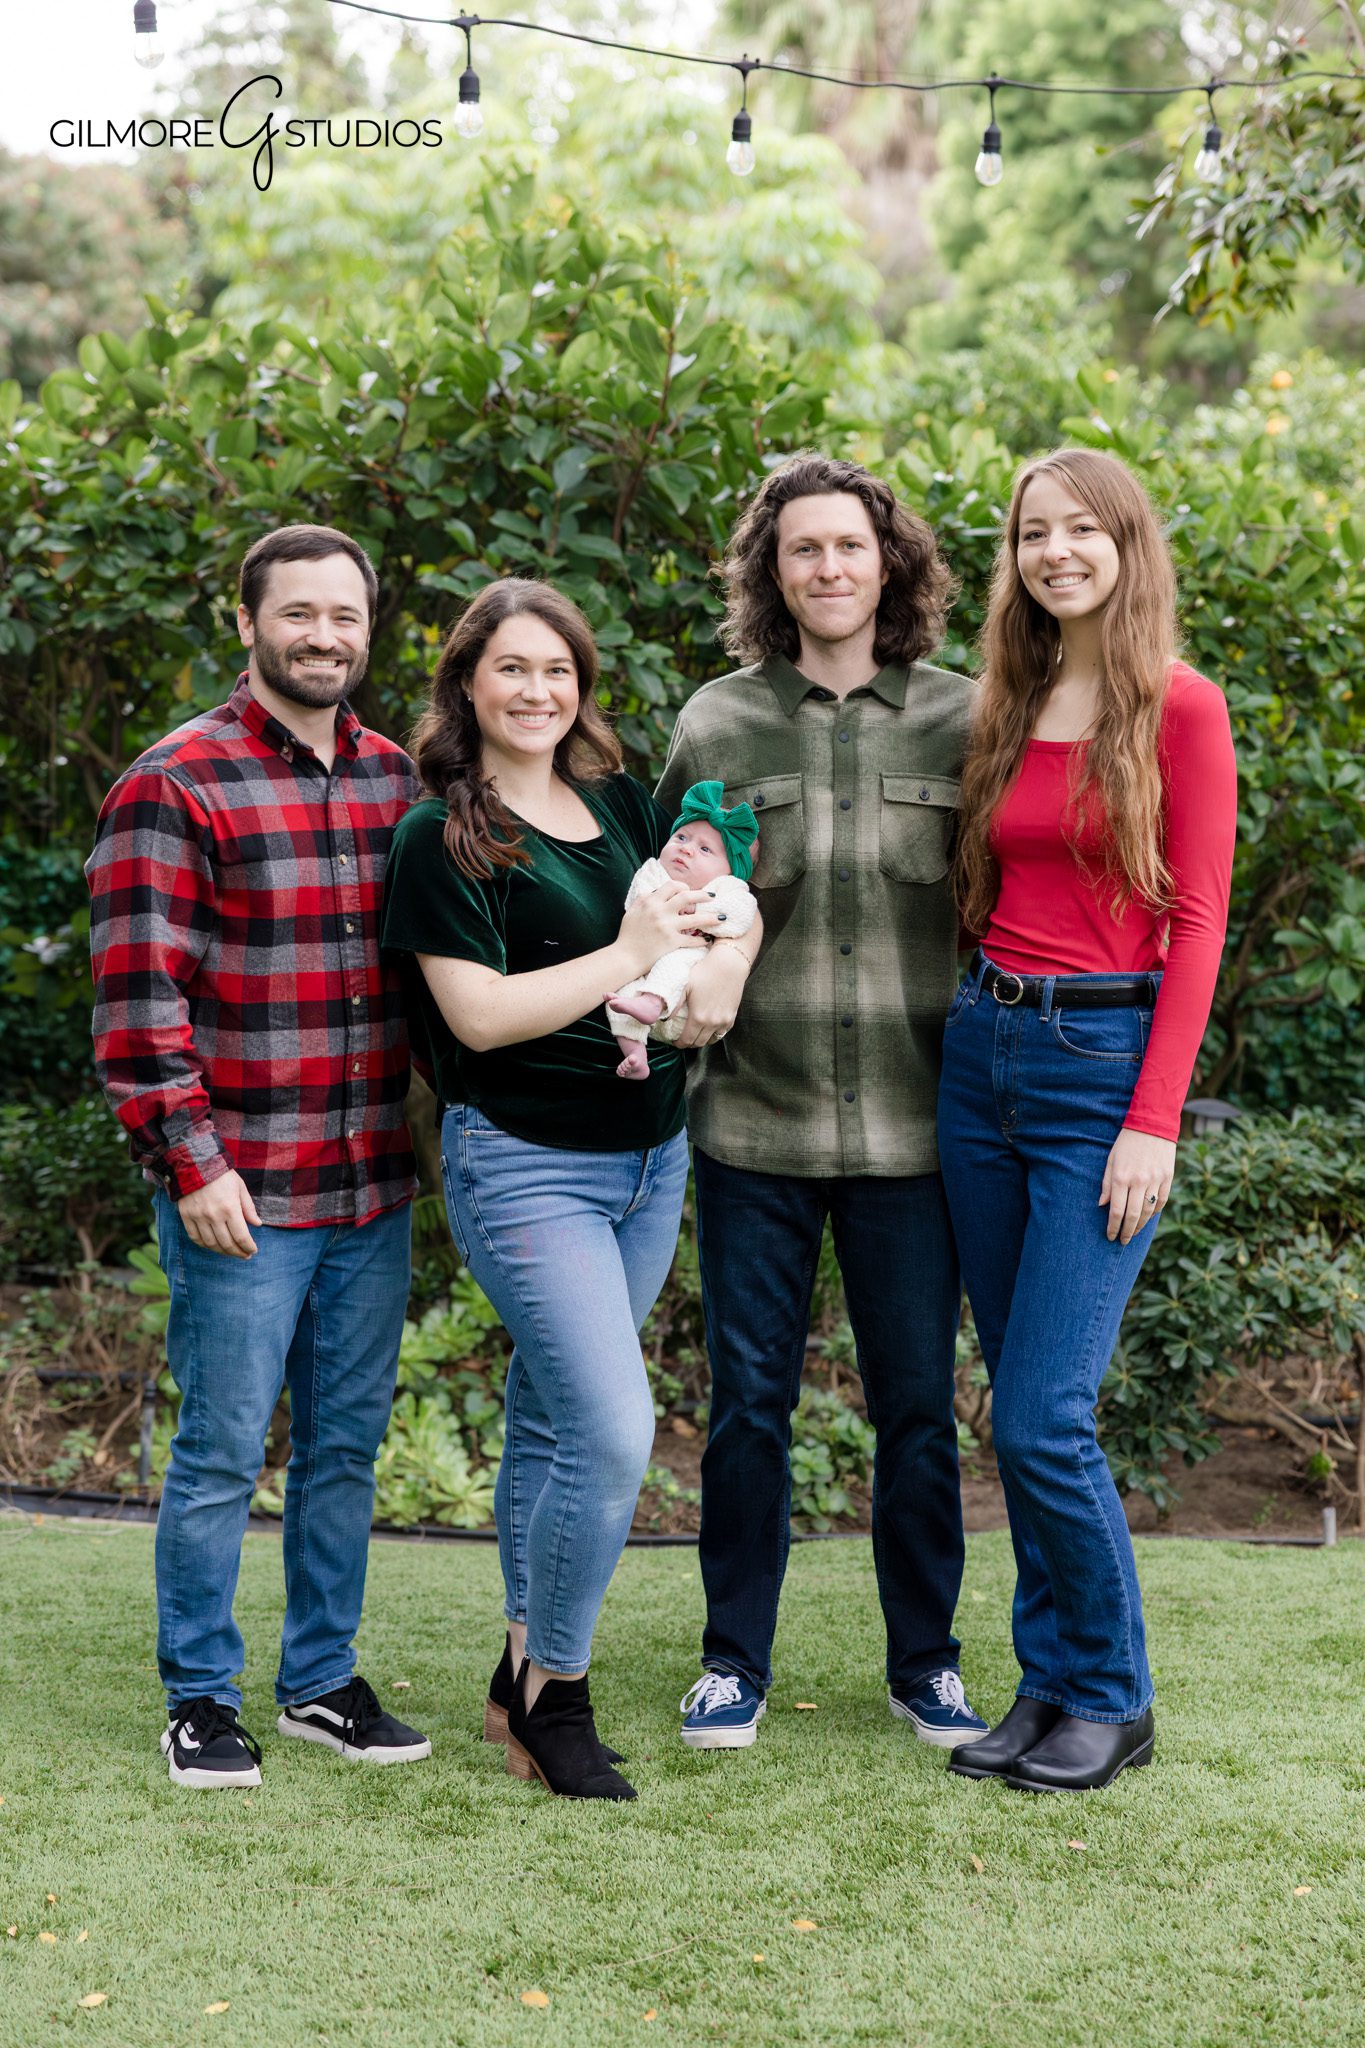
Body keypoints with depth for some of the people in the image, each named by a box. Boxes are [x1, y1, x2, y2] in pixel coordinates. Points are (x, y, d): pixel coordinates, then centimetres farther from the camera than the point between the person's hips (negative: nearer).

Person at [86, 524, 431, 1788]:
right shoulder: (172, 787, -7)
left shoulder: (396, 781, 11)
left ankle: (322, 1683, 26)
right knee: (222, 1455, 2)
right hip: (240, 1197, -6)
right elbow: (137, 996, -11)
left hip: (372, 1189, 6)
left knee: (346, 1447, 13)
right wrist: (193, 1160, -17)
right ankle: (201, 1704, 16)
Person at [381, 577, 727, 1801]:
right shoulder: (442, 839, -8)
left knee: (550, 1421, 14)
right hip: (524, 1165, -6)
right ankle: (552, 1693, 5)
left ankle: (524, 1677, 27)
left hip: (651, 1161, 6)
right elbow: (481, 1013, -16)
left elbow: (721, 911, 13)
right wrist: (632, 956, -13)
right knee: (613, 1430, -14)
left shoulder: (624, 804, 9)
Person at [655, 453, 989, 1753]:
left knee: (917, 1403, 7)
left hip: (912, 1121, 0)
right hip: (755, 1113, 1)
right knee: (748, 1400, 7)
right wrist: (685, 981, -9)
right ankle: (735, 1659, 22)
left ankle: (924, 1661, 23)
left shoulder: (960, 722, 3)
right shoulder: (717, 723, 5)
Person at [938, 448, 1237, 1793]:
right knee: (1016, 1412, 9)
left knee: (1044, 1418, -9)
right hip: (983, 1051, 6)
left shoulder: (1179, 709, -4)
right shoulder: (1009, 713, 13)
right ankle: (1048, 1682, 21)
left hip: (1103, 1061, -6)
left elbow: (1196, 922, -8)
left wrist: (1155, 1121, -13)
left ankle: (1113, 1699, 9)